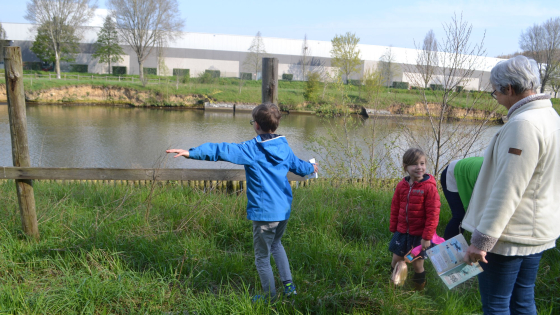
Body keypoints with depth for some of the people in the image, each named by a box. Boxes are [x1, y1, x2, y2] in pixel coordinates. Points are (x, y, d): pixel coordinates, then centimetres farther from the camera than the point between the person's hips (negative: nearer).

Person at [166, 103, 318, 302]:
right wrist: (311, 168, 45)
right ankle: (288, 284, 32)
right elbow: (297, 165, 22)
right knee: (276, 244, 32)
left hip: (264, 213, -7)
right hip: (284, 210, 7)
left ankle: (270, 298, 26)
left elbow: (222, 151, -23)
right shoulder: (284, 147, 6)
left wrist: (190, 153, -25)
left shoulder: (252, 149, -13)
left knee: (262, 258, 11)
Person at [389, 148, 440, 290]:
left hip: (419, 234, -4)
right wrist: (393, 228, 9)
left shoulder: (429, 187, -15)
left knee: (417, 263, 9)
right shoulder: (402, 185, -1)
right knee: (396, 260, 13)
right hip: (402, 231, 4)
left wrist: (427, 237, -14)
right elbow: (395, 208, 7)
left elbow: (433, 214, -14)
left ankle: (419, 286, 36)